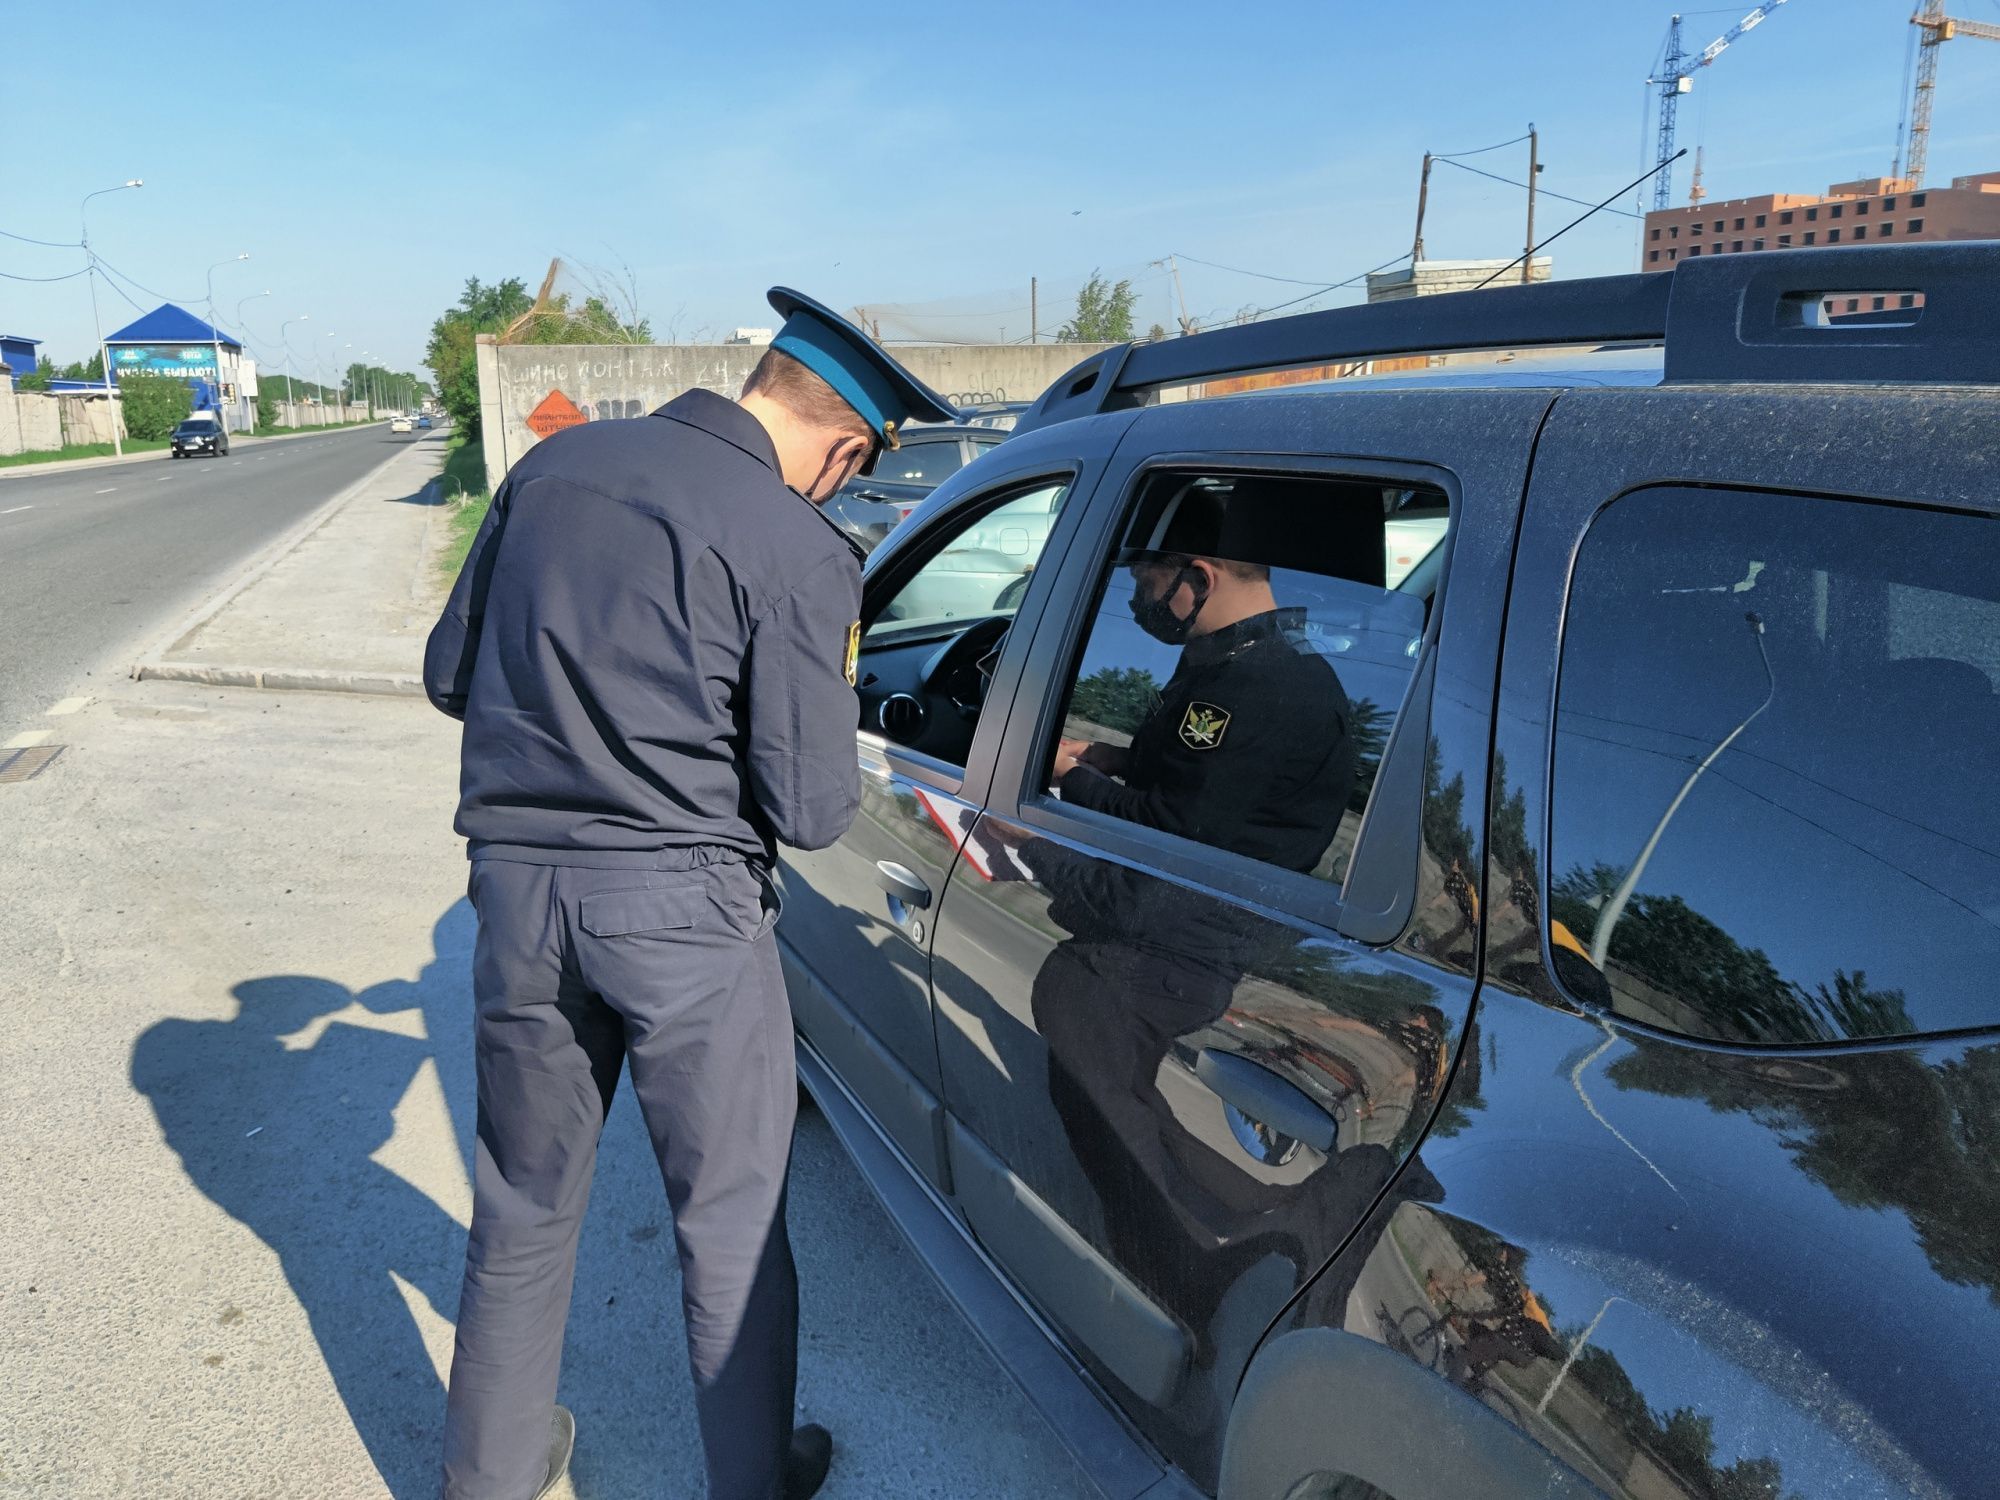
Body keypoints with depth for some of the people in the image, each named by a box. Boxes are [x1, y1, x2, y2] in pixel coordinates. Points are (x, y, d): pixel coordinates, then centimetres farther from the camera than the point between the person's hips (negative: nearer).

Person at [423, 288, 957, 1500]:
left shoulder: (551, 465, 5)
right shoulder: (800, 550, -13)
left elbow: (451, 674, 12)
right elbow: (812, 811, -12)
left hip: (517, 887, 6)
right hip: (684, 908, -5)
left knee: (524, 1208, 22)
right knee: (732, 1222, 14)